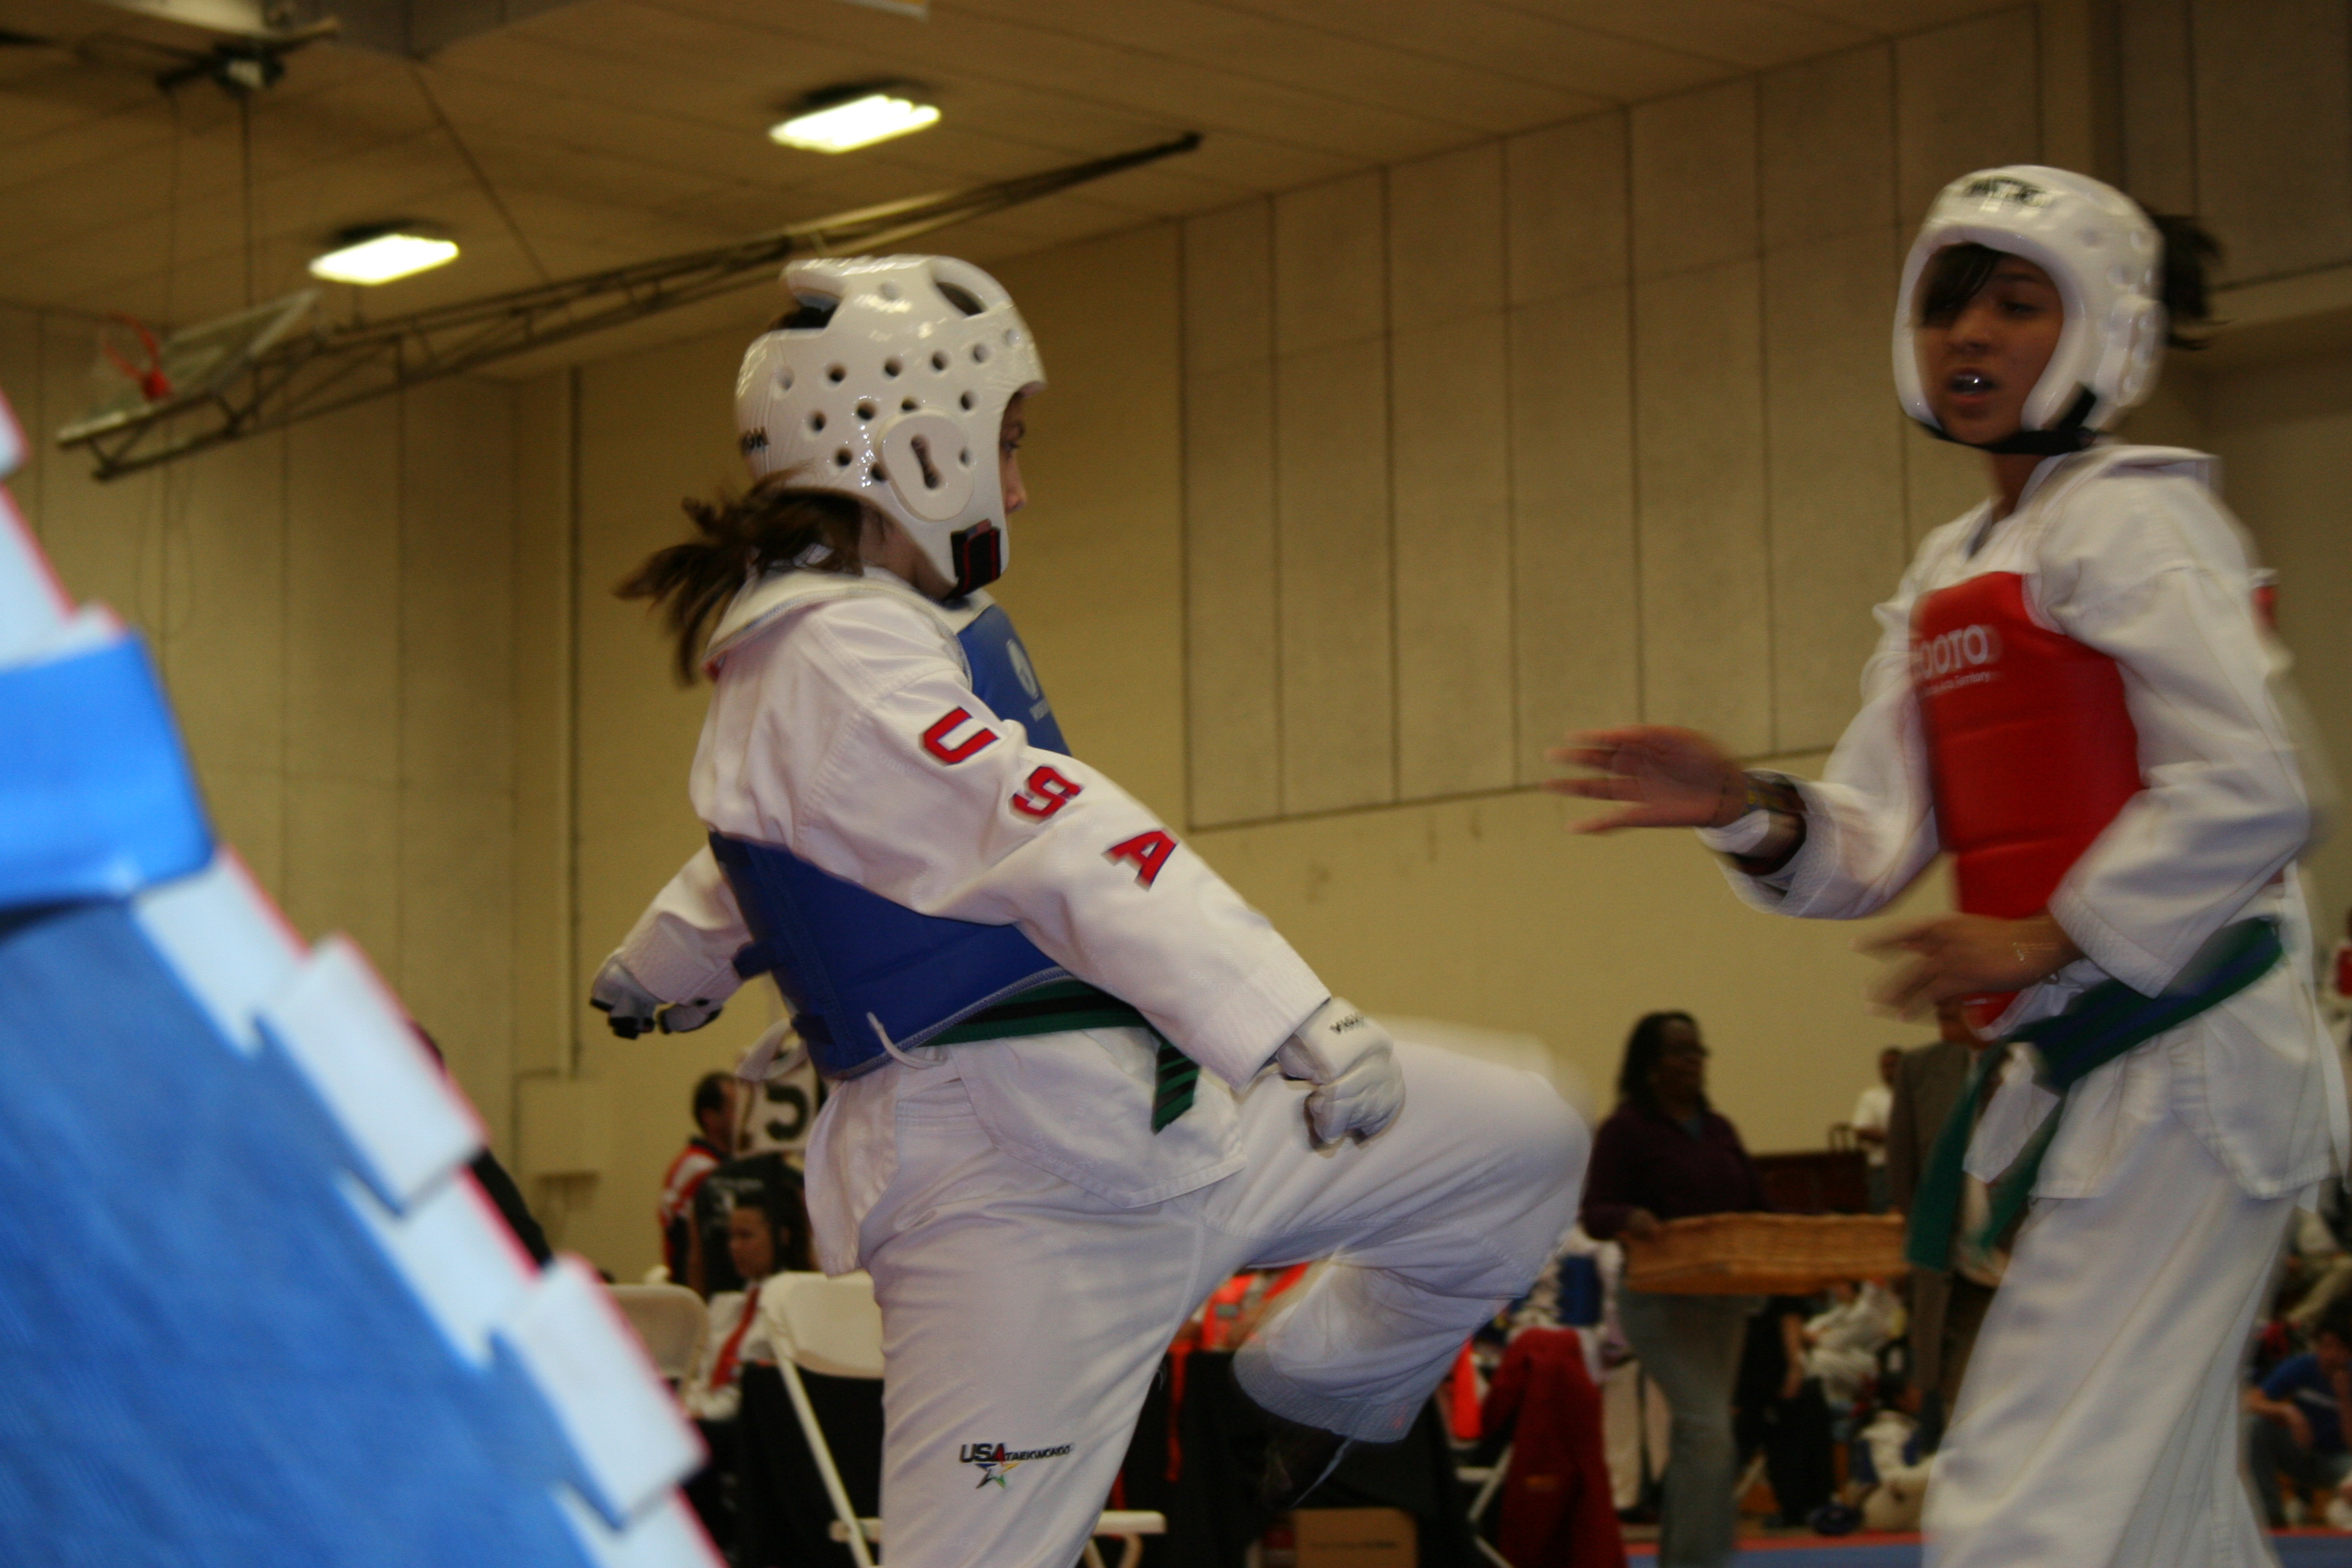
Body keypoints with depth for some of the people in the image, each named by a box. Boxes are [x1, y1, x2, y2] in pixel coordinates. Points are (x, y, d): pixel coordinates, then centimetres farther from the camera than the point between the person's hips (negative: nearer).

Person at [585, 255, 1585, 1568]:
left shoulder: (891, 632, 16)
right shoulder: (837, 661, -17)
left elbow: (752, 867, 36)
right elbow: (1053, 840, -32)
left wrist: (661, 970, 57)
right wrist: (1292, 1017, -43)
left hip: (1149, 1119, 10)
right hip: (1014, 1181, -10)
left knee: (1522, 1145, 10)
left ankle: (1311, 1404, 30)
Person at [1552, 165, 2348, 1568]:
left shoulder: (2128, 515, -9)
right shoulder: (1944, 581, 16)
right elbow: (1870, 852, 9)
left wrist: (2047, 938, -18)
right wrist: (1748, 811, -10)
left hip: (2186, 1054, -9)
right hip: (2080, 1075, 9)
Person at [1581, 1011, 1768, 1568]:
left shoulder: (1719, 1131, 14)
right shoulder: (1625, 1130, -5)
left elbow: (1758, 1206, 16)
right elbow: (1594, 1214, -9)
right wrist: (1628, 1218, -31)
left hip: (1728, 1298, 7)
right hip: (1663, 1300, -7)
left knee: (1694, 1435, 12)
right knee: (1707, 1428, -16)